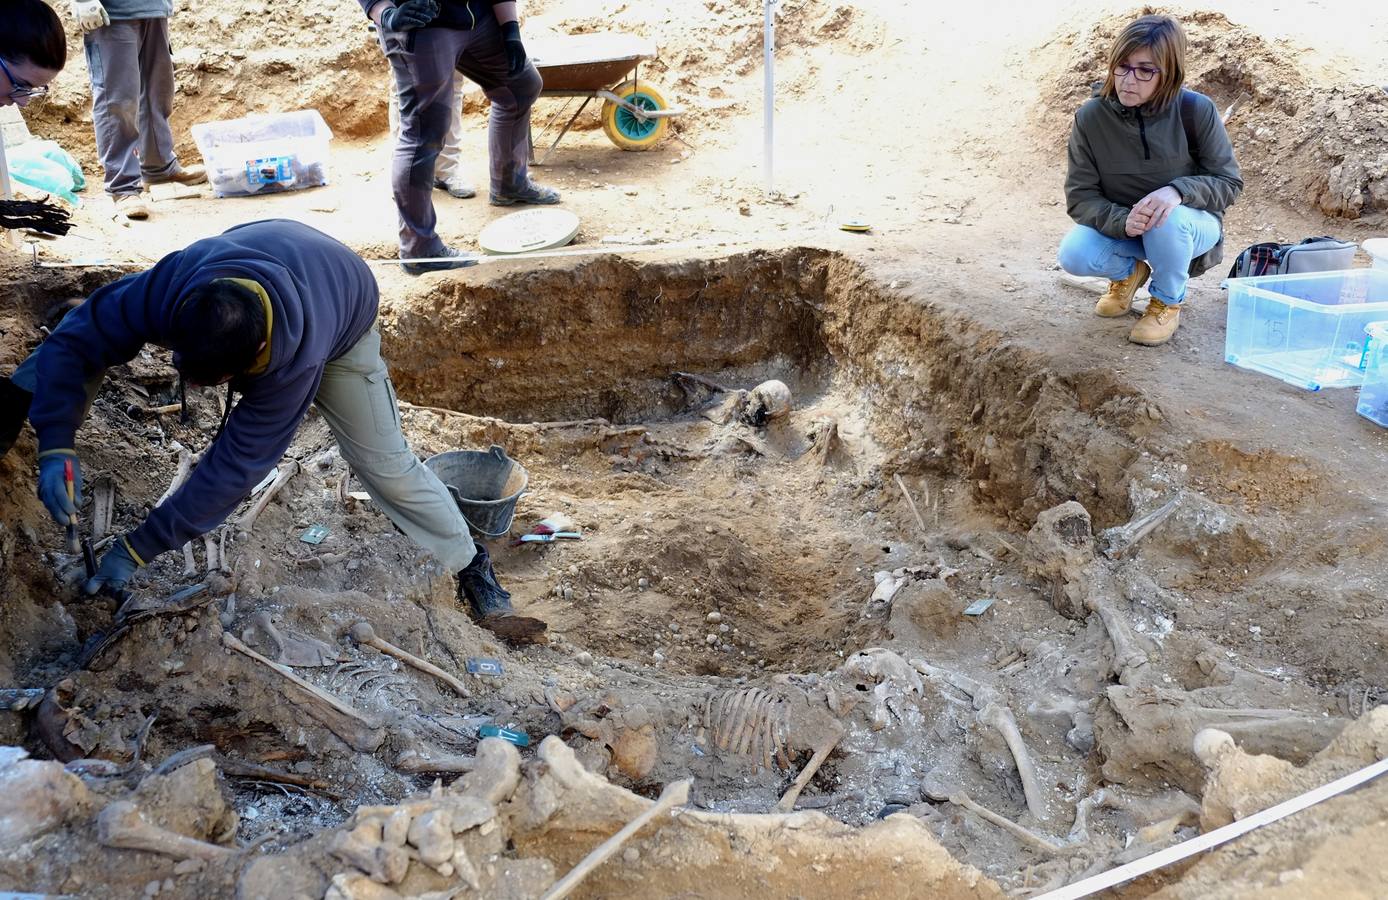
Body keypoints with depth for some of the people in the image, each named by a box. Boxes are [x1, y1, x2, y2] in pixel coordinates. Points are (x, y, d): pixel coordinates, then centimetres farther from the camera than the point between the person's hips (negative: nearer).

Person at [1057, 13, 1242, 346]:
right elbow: (1080, 195, -13)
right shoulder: (1091, 116, -17)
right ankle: (1128, 271, 9)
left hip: (1189, 223, -2)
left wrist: (1178, 190, -34)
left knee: (1168, 219, -37)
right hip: (1119, 226, 2)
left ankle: (1168, 301, -6)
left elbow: (1228, 182, -13)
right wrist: (1122, 221, -33)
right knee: (1073, 255, -28)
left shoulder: (1196, 110, -21)